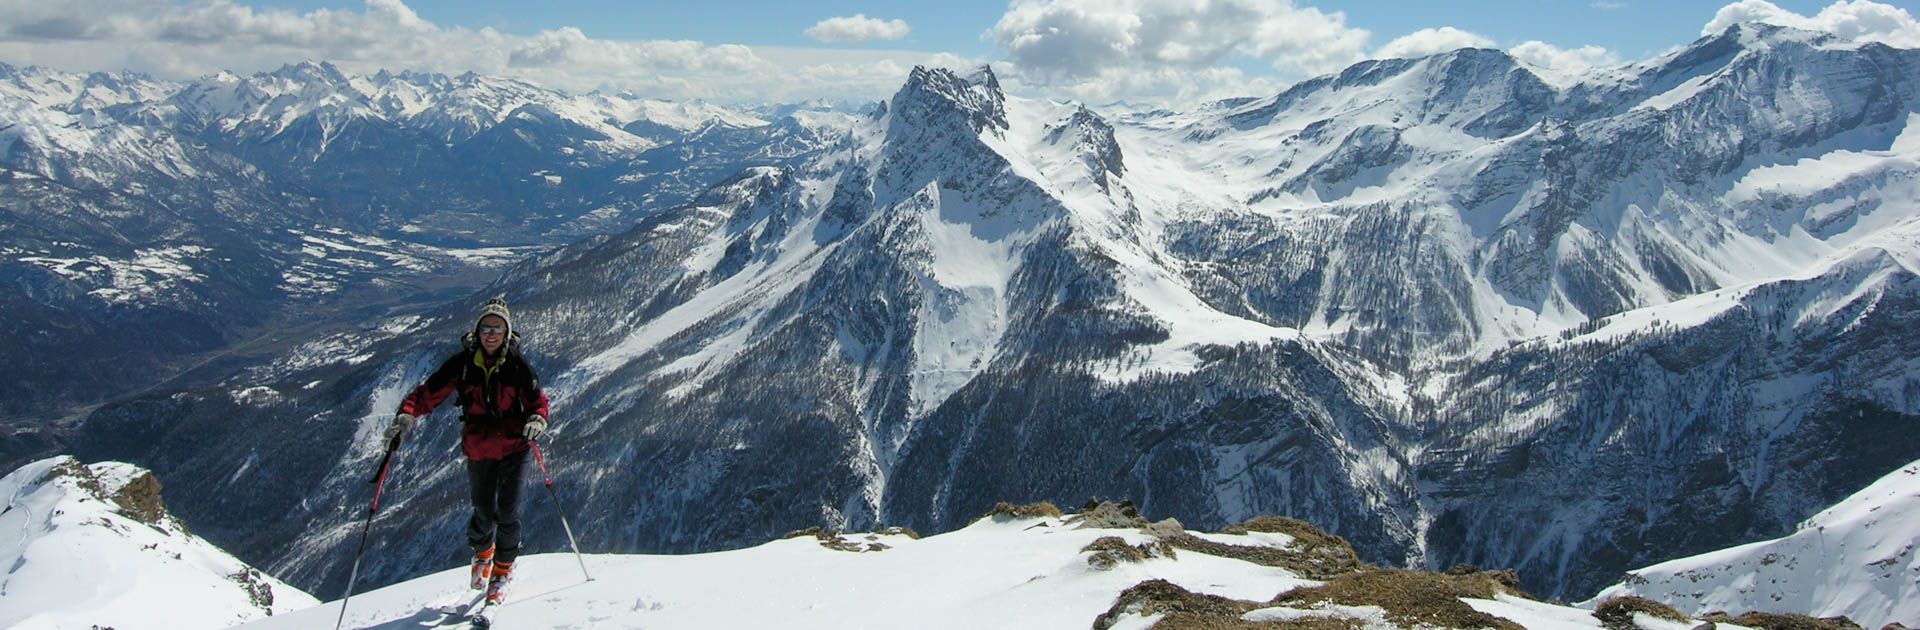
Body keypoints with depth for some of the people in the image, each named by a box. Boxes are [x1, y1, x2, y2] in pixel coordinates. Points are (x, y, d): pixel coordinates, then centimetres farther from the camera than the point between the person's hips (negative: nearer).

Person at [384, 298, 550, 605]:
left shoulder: (516, 365, -7)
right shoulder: (462, 363, -7)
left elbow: (537, 400, 0)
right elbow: (430, 392, -8)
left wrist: (537, 420, -22)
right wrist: (408, 413, -27)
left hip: (514, 447, -1)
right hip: (478, 450, 1)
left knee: (507, 511, -2)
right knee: (484, 511, 9)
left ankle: (503, 569, 21)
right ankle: (482, 551, 43)